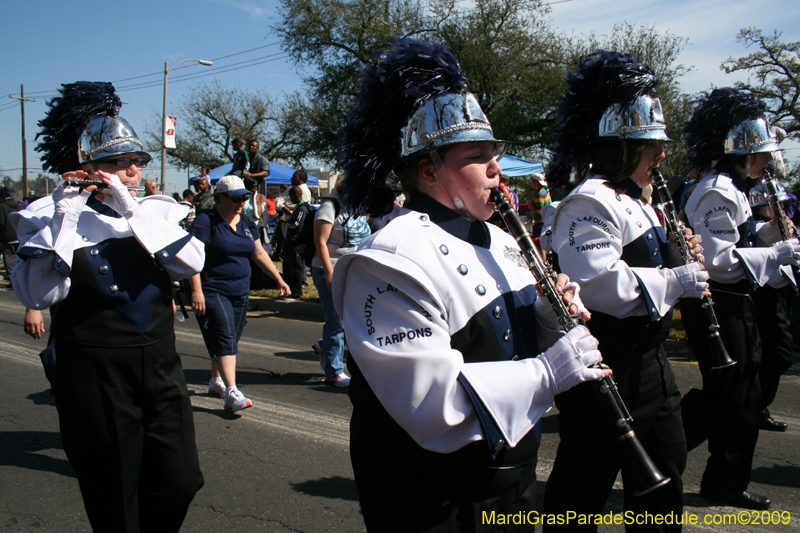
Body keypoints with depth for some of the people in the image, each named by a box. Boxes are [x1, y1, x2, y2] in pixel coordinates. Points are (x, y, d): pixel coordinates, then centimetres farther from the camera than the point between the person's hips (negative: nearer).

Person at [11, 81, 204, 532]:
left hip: (160, 364, 4)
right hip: (95, 376, -3)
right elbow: (38, 296, -16)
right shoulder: (54, 219, -2)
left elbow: (193, 264, -11)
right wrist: (63, 216, -19)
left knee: (181, 484, 6)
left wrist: (132, 211, -16)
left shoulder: (156, 211, 7)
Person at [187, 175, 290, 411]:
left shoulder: (247, 222, 12)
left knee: (230, 340, 12)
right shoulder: (206, 221, -10)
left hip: (240, 292, 7)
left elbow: (260, 254, 18)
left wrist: (279, 279, 14)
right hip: (212, 291, -7)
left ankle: (216, 382, 31)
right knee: (225, 338, -15)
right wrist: (196, 290, -22)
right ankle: (231, 393, -20)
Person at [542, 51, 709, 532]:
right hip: (606, 372, -10)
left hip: (649, 362, 10)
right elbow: (598, 285, -30)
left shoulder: (638, 203, 14)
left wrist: (683, 257, 5)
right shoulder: (589, 204, -18)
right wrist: (675, 281, -21)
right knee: (584, 488, 4)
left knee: (664, 474, 20)